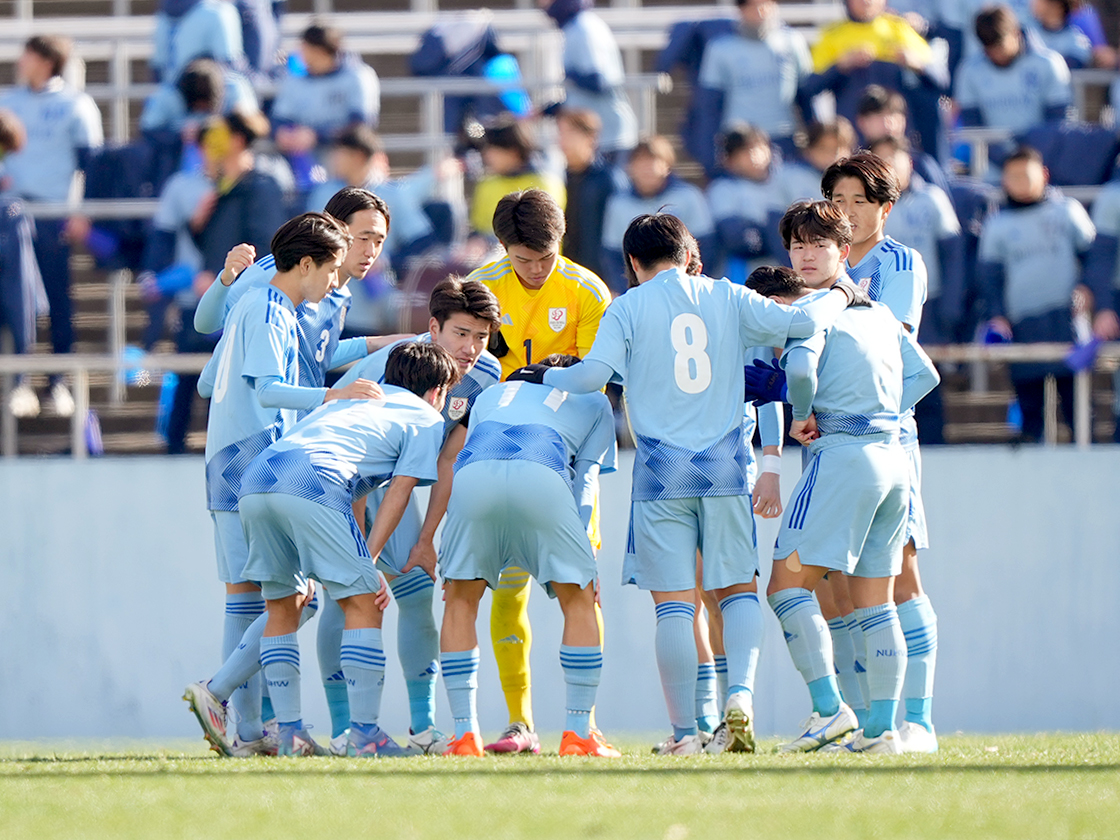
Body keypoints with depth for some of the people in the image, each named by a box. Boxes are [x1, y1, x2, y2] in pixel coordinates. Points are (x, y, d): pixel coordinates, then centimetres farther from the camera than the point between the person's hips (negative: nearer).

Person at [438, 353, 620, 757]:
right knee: (579, 600, 13)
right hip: (542, 475, -2)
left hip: (473, 474, 2)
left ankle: (465, 735, 10)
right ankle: (578, 734, 8)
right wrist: (579, 554, 24)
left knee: (460, 600, 17)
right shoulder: (593, 401, 36)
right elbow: (585, 480, 26)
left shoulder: (492, 394, 43)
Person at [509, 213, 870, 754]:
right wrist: (842, 297, 19)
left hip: (661, 471, -2)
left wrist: (543, 378, 10)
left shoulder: (628, 308, 2)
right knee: (738, 589, 11)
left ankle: (684, 731, -2)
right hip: (724, 466, 2)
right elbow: (799, 323, 0)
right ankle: (739, 693, -13)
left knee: (674, 603, 0)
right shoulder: (727, 299, 8)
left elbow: (595, 373, -8)